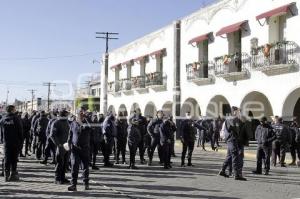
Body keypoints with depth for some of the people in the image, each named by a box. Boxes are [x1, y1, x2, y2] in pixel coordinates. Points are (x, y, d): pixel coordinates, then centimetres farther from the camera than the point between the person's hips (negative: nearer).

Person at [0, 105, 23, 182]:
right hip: (15, 143, -3)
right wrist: (21, 141, 0)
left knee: (6, 159, 8)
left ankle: (6, 175, 8)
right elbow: (20, 132, -7)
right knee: (14, 159, 3)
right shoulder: (16, 119, -8)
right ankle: (13, 174, 3)